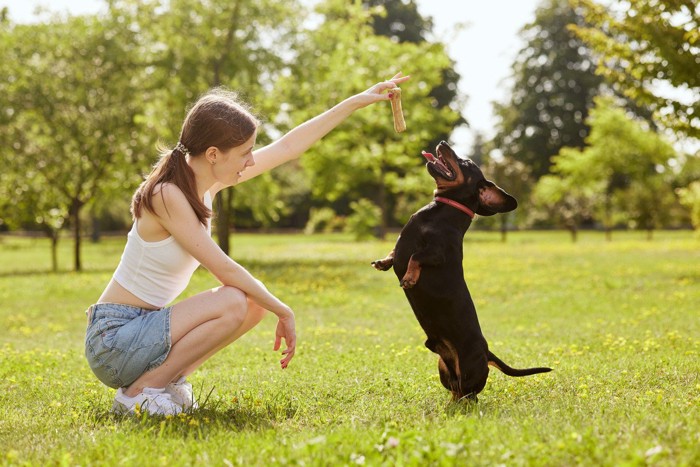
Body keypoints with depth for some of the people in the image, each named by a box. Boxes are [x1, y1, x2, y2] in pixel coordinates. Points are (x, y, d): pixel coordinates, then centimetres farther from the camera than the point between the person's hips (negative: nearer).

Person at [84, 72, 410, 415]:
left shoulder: (206, 181, 2)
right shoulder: (168, 194, -23)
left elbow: (287, 147, 7)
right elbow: (225, 270, -22)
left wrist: (356, 101, 8)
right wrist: (284, 312, -11)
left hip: (144, 326, 9)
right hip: (114, 339, -9)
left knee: (256, 301, 0)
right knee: (233, 302, -24)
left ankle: (169, 378, 6)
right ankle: (138, 391, -13)